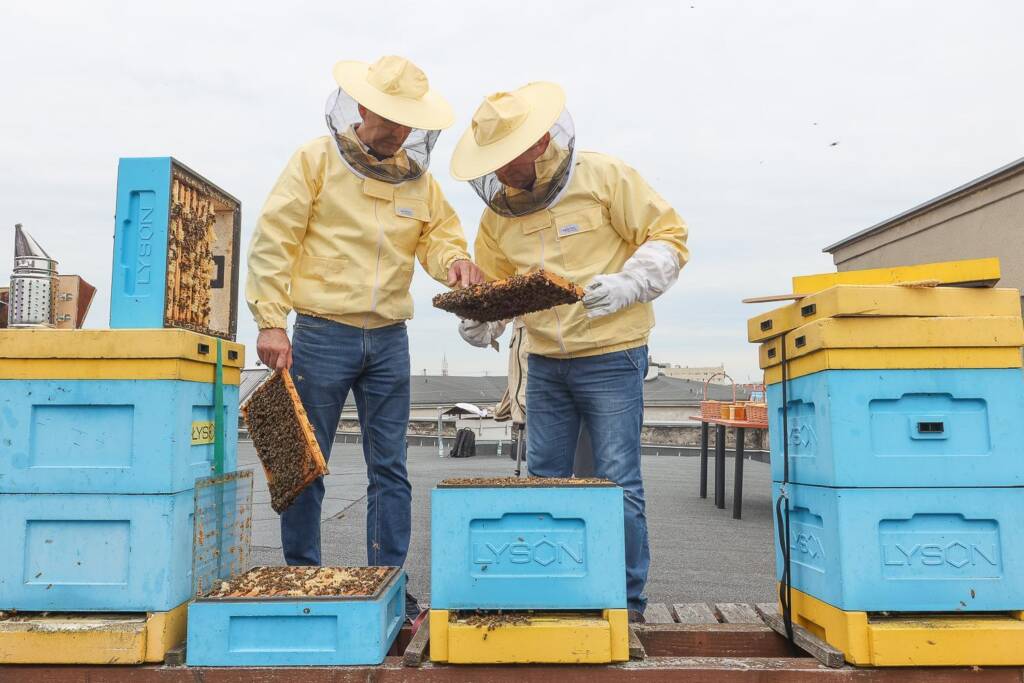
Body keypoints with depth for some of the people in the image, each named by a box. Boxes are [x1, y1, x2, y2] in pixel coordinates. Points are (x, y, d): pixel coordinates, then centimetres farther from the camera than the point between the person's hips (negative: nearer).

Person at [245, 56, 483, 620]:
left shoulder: (419, 179, 11)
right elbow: (272, 241, -5)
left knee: (389, 467, 7)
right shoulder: (317, 160, -1)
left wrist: (454, 261, -14)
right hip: (322, 335, -3)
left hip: (388, 341, 4)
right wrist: (271, 321, -12)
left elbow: (439, 235, 11)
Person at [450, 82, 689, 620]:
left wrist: (627, 284, -20)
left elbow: (668, 237, -5)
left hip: (611, 358, -5)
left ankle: (627, 599, 17)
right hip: (544, 364, 5)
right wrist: (481, 320, -7)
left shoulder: (604, 177, -7)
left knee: (617, 485, -1)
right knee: (543, 482, 11)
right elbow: (494, 282, 14)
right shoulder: (498, 210, 7)